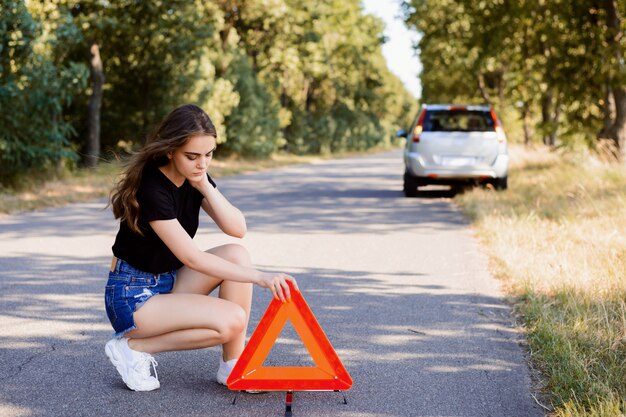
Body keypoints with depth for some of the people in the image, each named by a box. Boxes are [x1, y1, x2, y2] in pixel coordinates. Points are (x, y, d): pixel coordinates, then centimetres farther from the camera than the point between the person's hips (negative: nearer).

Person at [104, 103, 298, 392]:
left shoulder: (194, 178, -1)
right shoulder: (152, 188, -26)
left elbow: (237, 229, -6)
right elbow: (192, 258, -29)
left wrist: (206, 187, -18)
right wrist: (260, 278, -33)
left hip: (169, 282, 8)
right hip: (132, 296, -8)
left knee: (237, 254, -16)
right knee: (232, 320, -25)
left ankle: (232, 367, -9)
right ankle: (133, 348, -8)